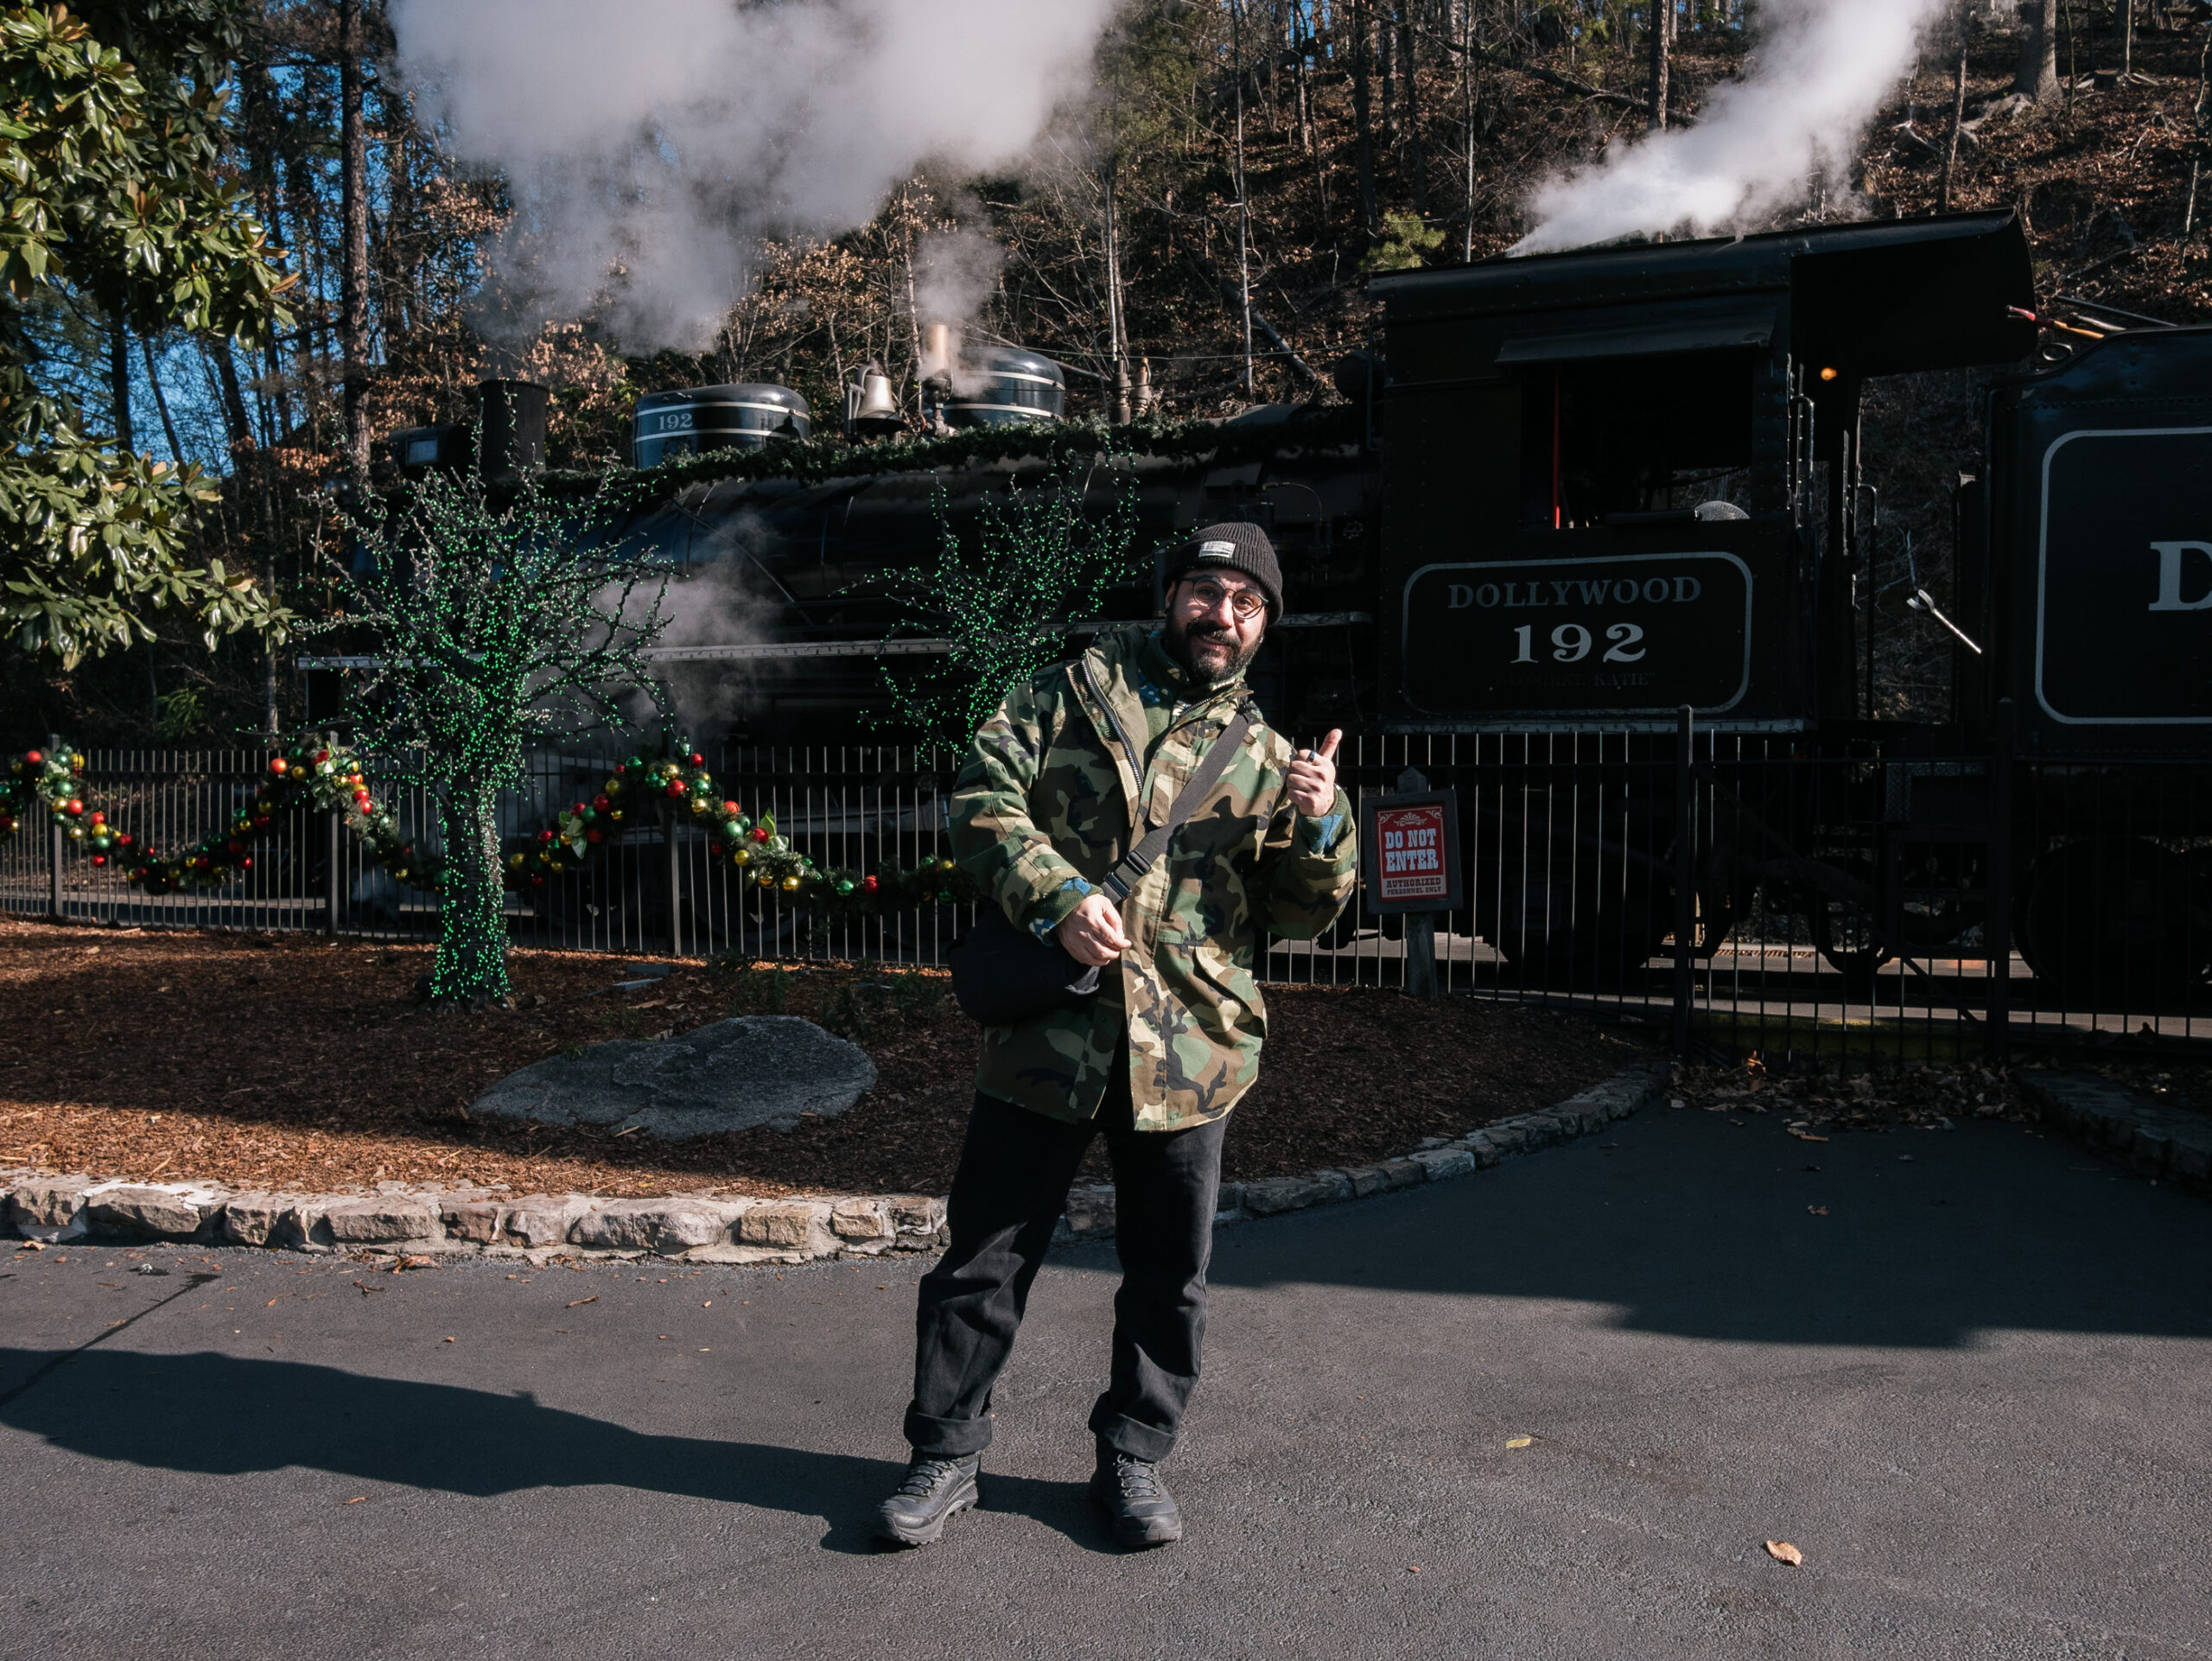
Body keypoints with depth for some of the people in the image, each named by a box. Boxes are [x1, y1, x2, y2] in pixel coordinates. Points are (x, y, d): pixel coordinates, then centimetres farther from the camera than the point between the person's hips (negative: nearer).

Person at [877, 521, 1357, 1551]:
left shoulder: (1265, 758, 13)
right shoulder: (1072, 694, 7)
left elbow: (1300, 915, 10)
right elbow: (980, 796, -2)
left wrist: (1322, 830, -10)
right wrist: (1057, 899, -15)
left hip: (1189, 1050, 2)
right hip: (1046, 1032, -2)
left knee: (1169, 1274, 12)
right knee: (986, 1256, 8)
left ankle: (1133, 1458, 32)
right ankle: (946, 1455, 26)